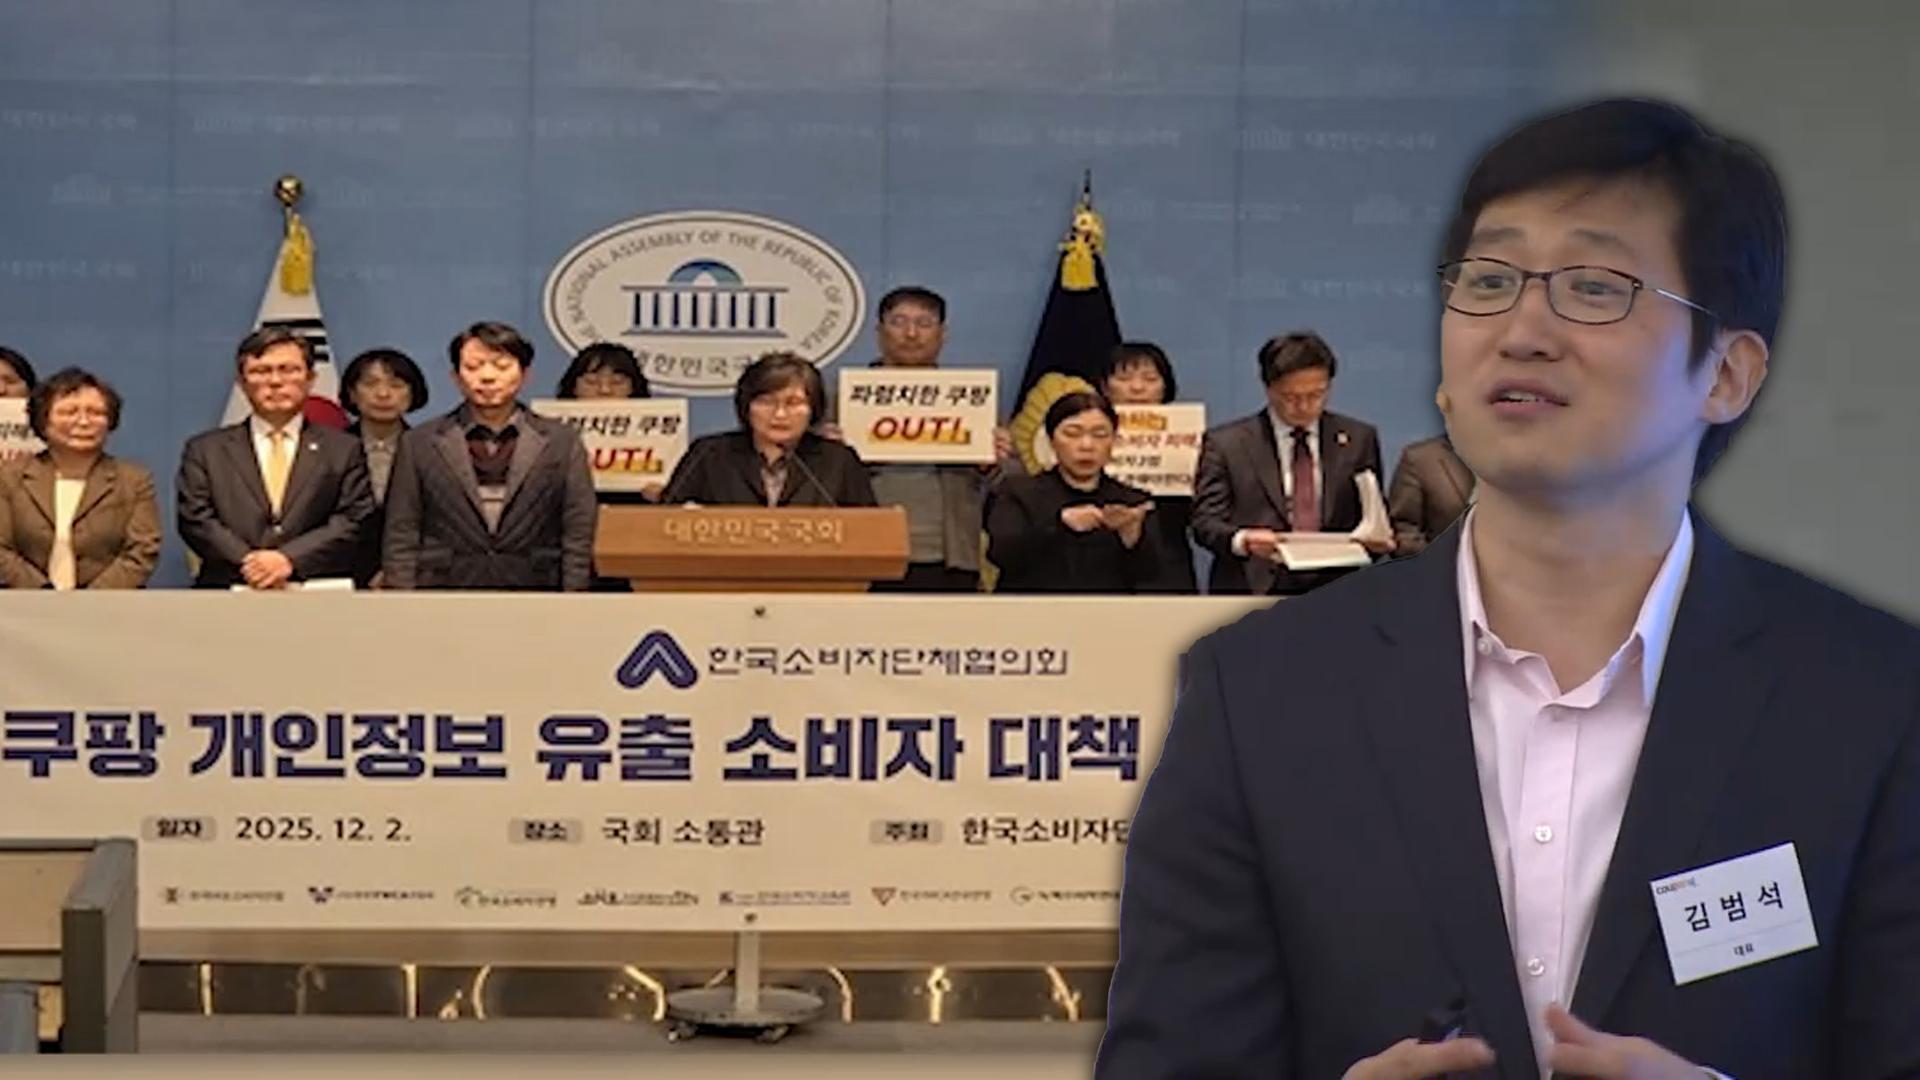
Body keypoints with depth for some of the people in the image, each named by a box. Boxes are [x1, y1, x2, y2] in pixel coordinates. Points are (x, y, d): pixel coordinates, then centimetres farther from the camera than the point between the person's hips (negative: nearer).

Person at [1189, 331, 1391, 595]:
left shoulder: (1359, 439, 15)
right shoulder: (1226, 443, 8)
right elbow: (1206, 521, 3)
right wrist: (1242, 540, -19)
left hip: (1336, 596, 2)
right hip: (1253, 593, -2)